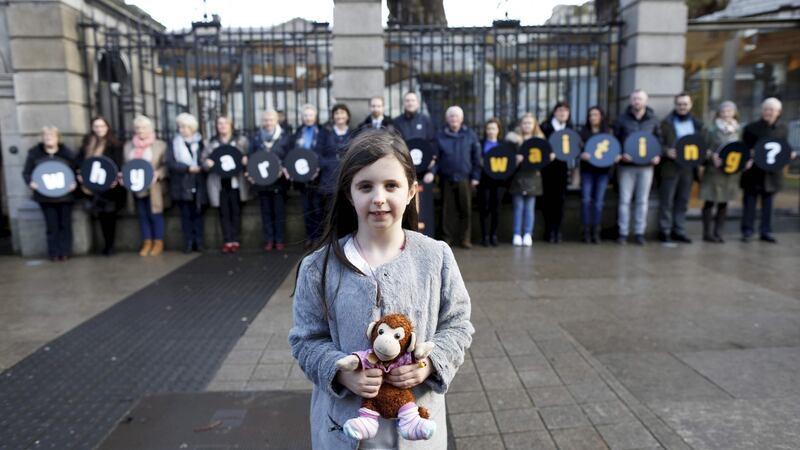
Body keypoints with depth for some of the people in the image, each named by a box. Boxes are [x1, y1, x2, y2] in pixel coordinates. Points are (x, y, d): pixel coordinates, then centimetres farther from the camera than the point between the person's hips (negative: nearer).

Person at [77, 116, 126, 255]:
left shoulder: (114, 144, -2)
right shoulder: (87, 143, 13)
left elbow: (119, 163, -10)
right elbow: (80, 161, 12)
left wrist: (117, 177, -24)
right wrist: (80, 174, -4)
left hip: (109, 185, -4)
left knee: (109, 215, 0)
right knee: (102, 215, 8)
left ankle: (109, 245, 7)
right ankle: (107, 244, 17)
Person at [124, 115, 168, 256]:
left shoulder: (160, 145, -1)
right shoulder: (128, 146, 12)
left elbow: (166, 165, -5)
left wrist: (157, 174, -21)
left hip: (154, 187, -4)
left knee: (155, 214, -2)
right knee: (142, 215, 9)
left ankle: (158, 242, 9)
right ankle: (147, 242, 17)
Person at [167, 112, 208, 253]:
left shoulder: (200, 142, 7)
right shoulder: (174, 143, 4)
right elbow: (170, 163, -6)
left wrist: (206, 165, -19)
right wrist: (188, 168, -16)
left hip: (198, 184, 0)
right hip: (182, 185, 0)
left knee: (197, 213, 5)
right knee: (186, 214, 3)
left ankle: (198, 242, 10)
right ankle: (188, 242, 9)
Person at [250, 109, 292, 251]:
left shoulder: (285, 136, 1)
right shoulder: (257, 137, 8)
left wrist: (284, 170, -17)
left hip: (279, 181, -2)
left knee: (279, 212, 4)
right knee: (266, 212, 8)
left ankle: (280, 240, 12)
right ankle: (269, 240, 15)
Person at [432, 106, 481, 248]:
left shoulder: (470, 135, 3)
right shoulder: (440, 136, 4)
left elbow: (476, 157, 4)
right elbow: (435, 157, 3)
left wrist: (476, 176, -1)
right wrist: (432, 172, -12)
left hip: (464, 179, 0)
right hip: (446, 179, 0)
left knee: (465, 209, 2)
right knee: (448, 209, 6)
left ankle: (465, 238, 11)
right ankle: (447, 237, 14)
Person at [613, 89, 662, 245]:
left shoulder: (653, 120, 8)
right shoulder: (622, 119, 2)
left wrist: (658, 155, -3)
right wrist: (620, 154, -15)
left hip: (646, 165, 2)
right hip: (626, 165, -2)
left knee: (642, 201, 6)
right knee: (624, 200, 0)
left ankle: (639, 233, 13)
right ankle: (623, 233, 6)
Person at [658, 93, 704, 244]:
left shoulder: (697, 124, 13)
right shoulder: (666, 122, 0)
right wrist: (666, 151, -23)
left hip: (689, 166, 4)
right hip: (670, 166, -4)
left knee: (683, 201, 9)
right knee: (667, 200, -2)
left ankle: (679, 231, 15)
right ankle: (665, 231, 5)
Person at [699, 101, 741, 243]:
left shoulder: (738, 130, 11)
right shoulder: (712, 129, -2)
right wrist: (712, 156, -19)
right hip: (714, 170, -4)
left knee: (724, 203, 7)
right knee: (710, 202, -1)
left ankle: (718, 232, 14)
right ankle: (707, 233, 6)